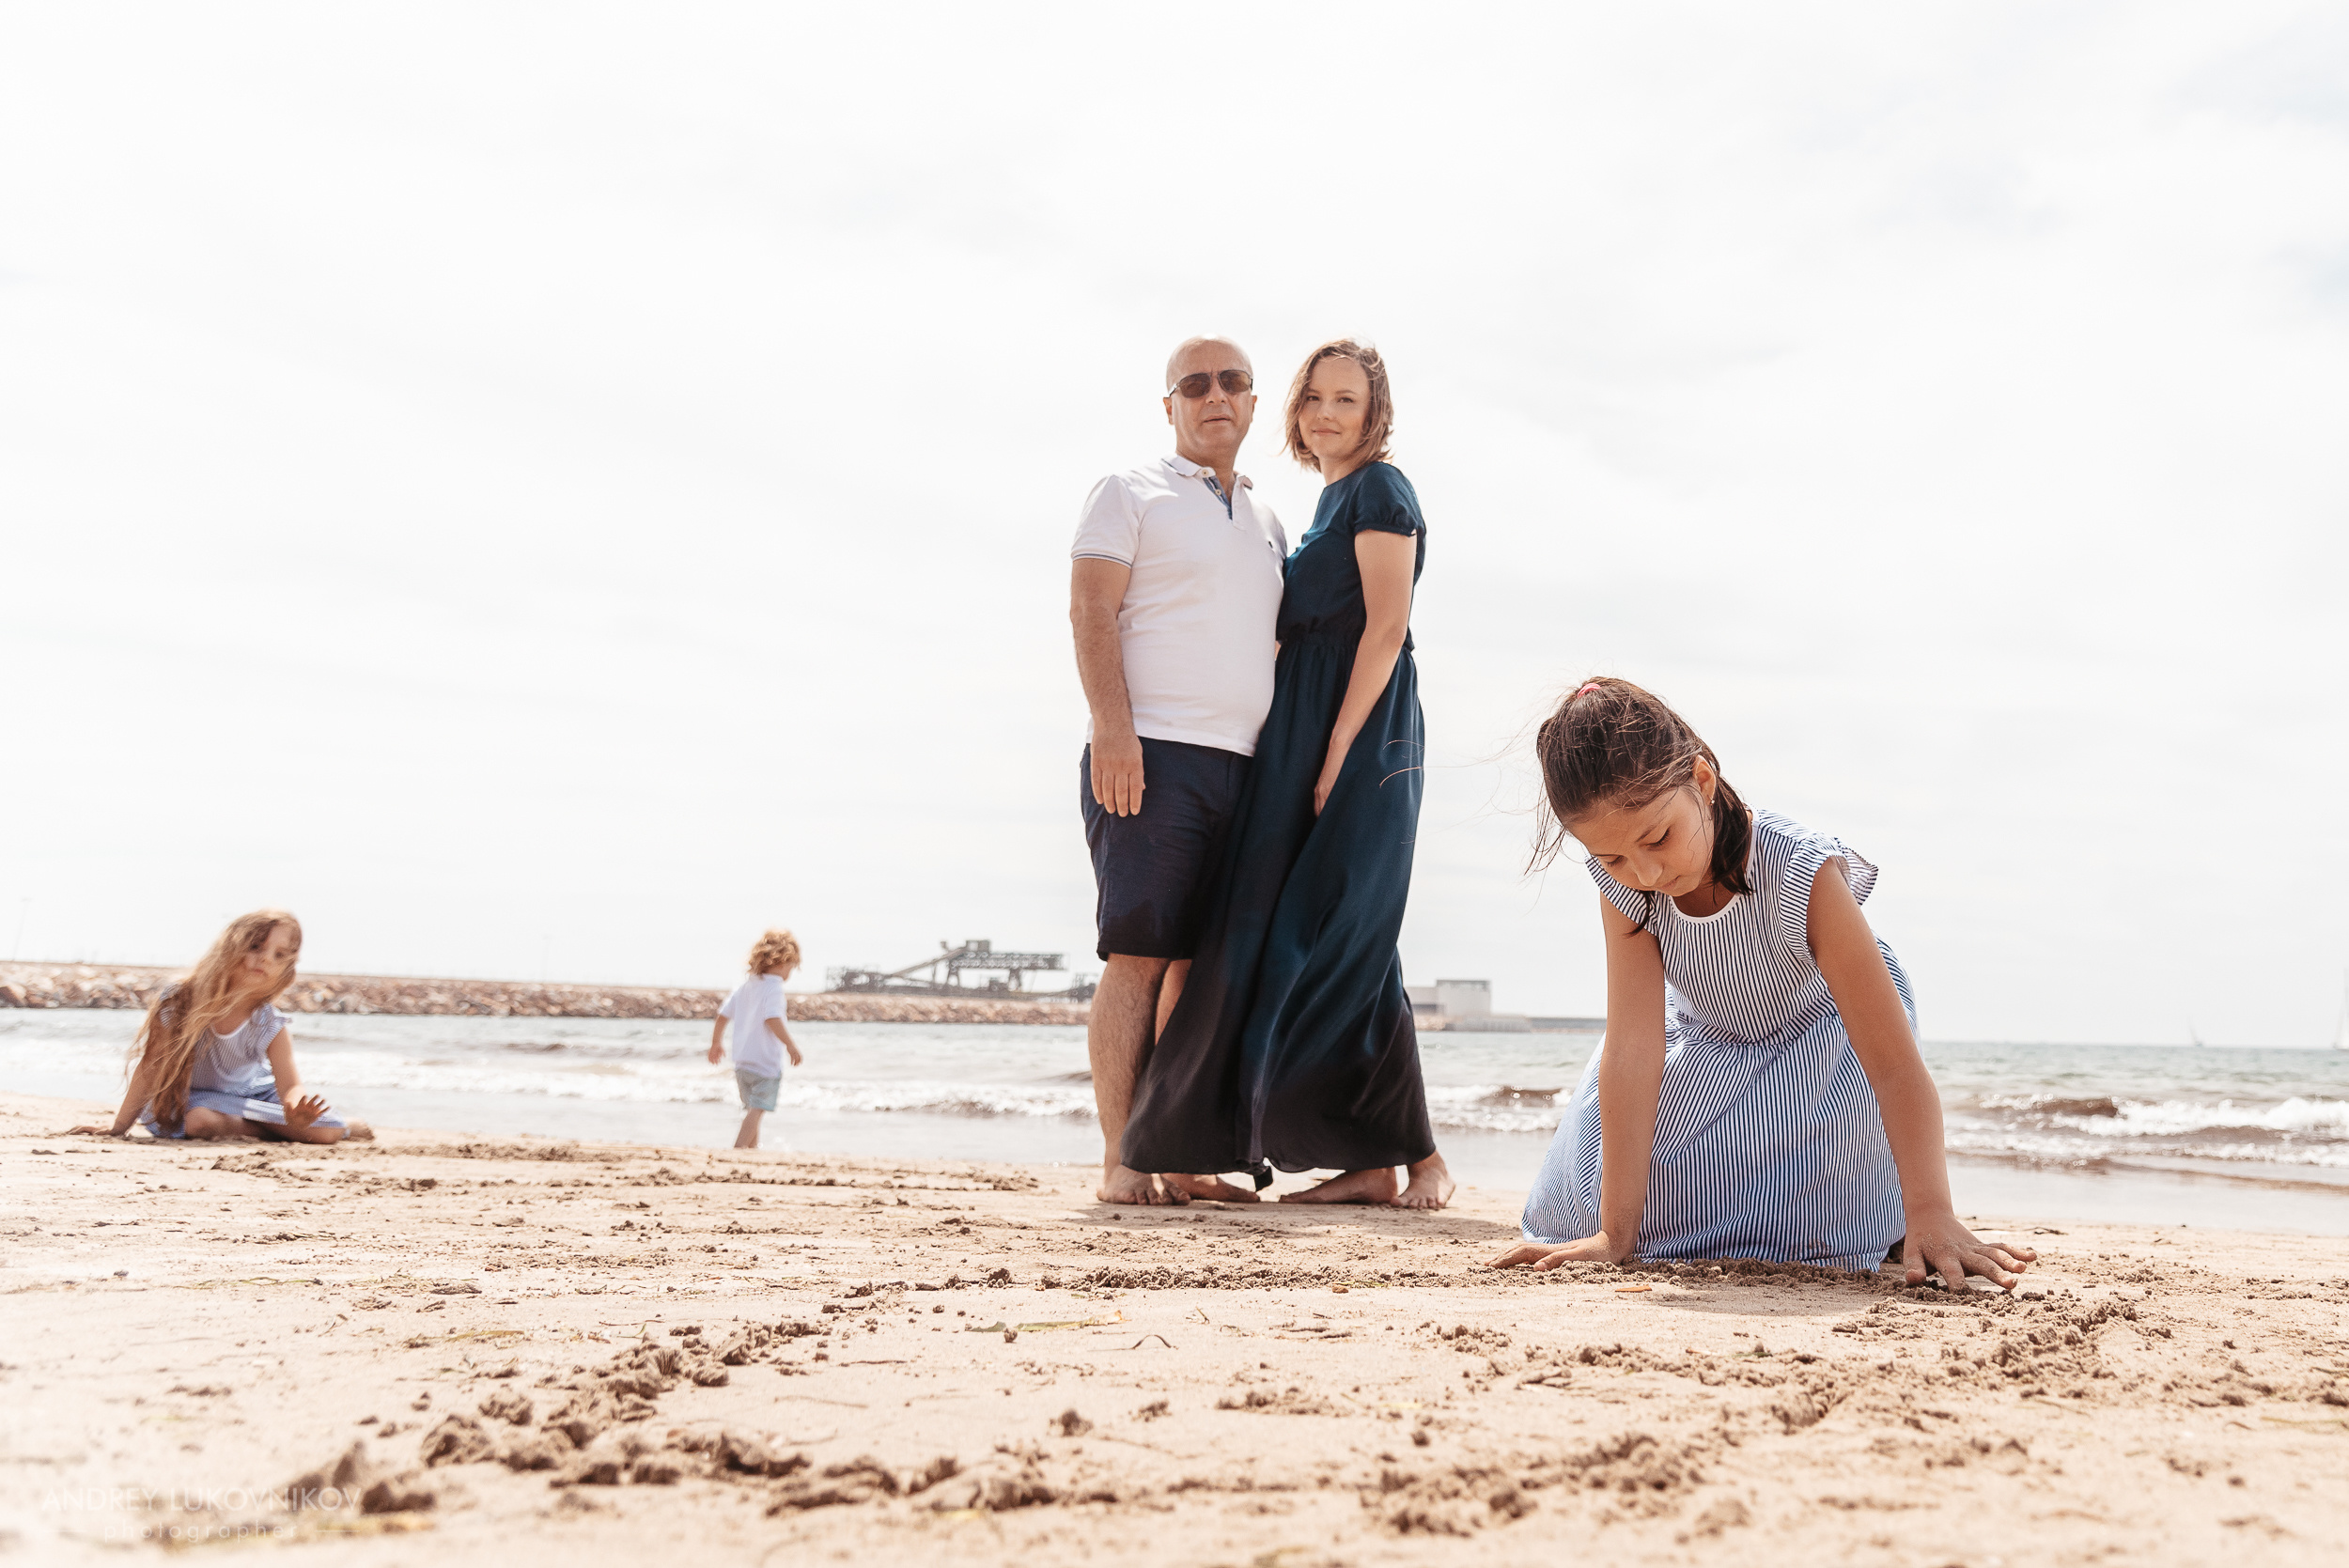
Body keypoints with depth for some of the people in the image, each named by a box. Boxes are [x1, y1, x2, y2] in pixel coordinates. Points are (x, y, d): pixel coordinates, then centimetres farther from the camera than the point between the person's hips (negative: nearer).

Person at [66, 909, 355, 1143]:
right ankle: (274, 1130, -11)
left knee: (326, 1132, -21)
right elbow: (151, 1070, -16)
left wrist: (295, 1109, -54)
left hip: (250, 1094, 1)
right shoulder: (179, 1000, -24)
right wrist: (118, 1129, -13)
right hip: (189, 1097, -1)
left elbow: (290, 1086, -28)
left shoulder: (271, 1027, -19)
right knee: (200, 1119, -39)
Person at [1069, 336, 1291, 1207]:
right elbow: (1090, 613, -5)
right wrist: (1113, 729, -17)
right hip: (1150, 751, -6)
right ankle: (1120, 1163, -7)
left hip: (1238, 765, 6)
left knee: (1201, 965, 4)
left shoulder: (1266, 524, 24)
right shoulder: (1130, 495, 6)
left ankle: (1180, 1160, 8)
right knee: (1137, 957, -10)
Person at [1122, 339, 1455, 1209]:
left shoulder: (1379, 489, -5)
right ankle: (1368, 1164, 6)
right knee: (1287, 944, 4)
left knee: (1339, 947, -11)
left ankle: (1421, 1159, -4)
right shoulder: (1331, 501, 22)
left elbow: (1386, 627, -14)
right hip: (1303, 739, 9)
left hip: (1359, 734, -9)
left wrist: (1337, 753, -20)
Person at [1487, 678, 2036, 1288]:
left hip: (1823, 1039, -3)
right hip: (1708, 1043, 3)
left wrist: (1931, 1216, -48)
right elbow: (1633, 1047, -32)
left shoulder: (1801, 873, -38)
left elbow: (1897, 1066, -38)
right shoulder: (1622, 890, -26)